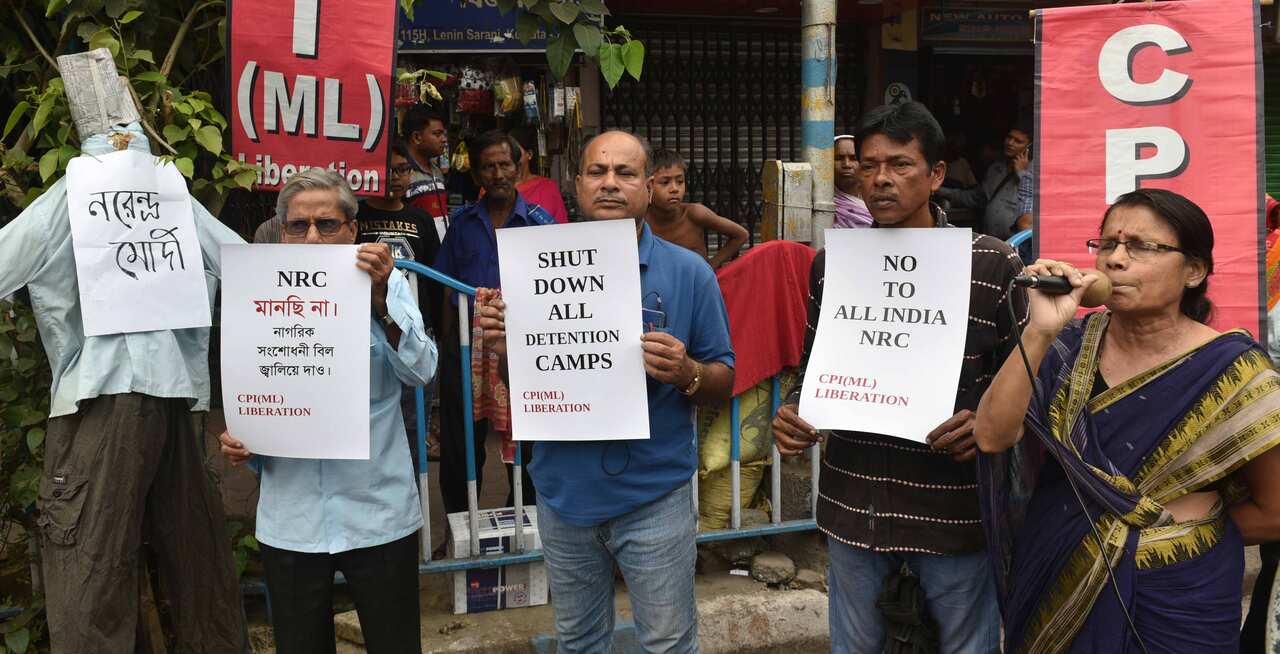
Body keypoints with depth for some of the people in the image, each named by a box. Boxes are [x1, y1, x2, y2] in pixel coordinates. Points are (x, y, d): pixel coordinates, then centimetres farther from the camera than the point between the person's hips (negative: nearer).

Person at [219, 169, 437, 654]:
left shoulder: (387, 284, -1)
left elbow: (419, 371, -14)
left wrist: (380, 299, -25)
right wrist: (235, 439, -7)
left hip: (378, 512, -1)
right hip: (290, 519, 2)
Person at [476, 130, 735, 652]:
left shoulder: (689, 272, -4)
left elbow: (724, 383, -1)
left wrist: (687, 373, -23)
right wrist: (502, 340, -15)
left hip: (653, 495, -2)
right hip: (564, 492, 3)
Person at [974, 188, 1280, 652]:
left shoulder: (1231, 371, -13)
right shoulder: (1072, 345, -5)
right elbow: (993, 437, -17)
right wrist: (1040, 331, -25)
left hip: (1171, 602, -3)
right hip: (1052, 586, 3)